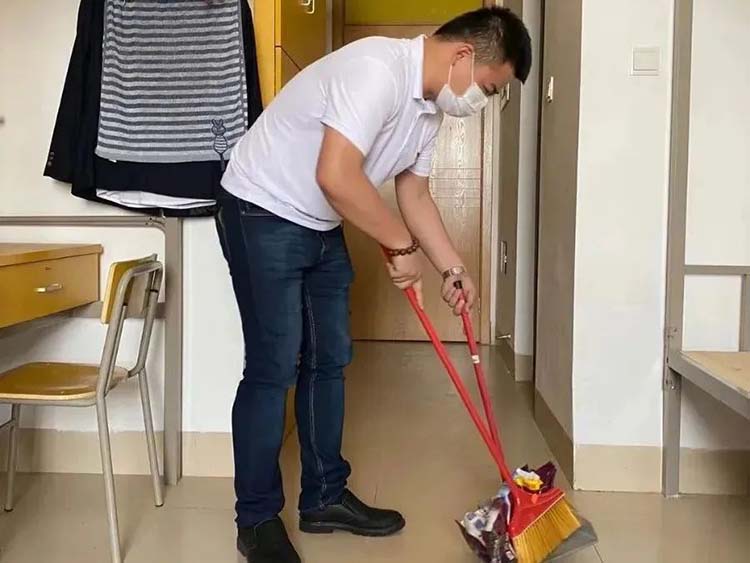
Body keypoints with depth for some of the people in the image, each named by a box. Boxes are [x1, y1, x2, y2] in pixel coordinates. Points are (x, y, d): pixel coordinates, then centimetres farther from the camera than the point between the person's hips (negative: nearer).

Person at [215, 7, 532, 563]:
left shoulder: (429, 106, 4)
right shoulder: (376, 69, -26)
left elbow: (415, 193, 14)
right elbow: (336, 176, -36)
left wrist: (454, 269, 8)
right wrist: (401, 247, -23)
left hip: (320, 225, 9)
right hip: (262, 214, -9)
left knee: (330, 359, 10)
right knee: (273, 367, -7)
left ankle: (325, 497, 23)